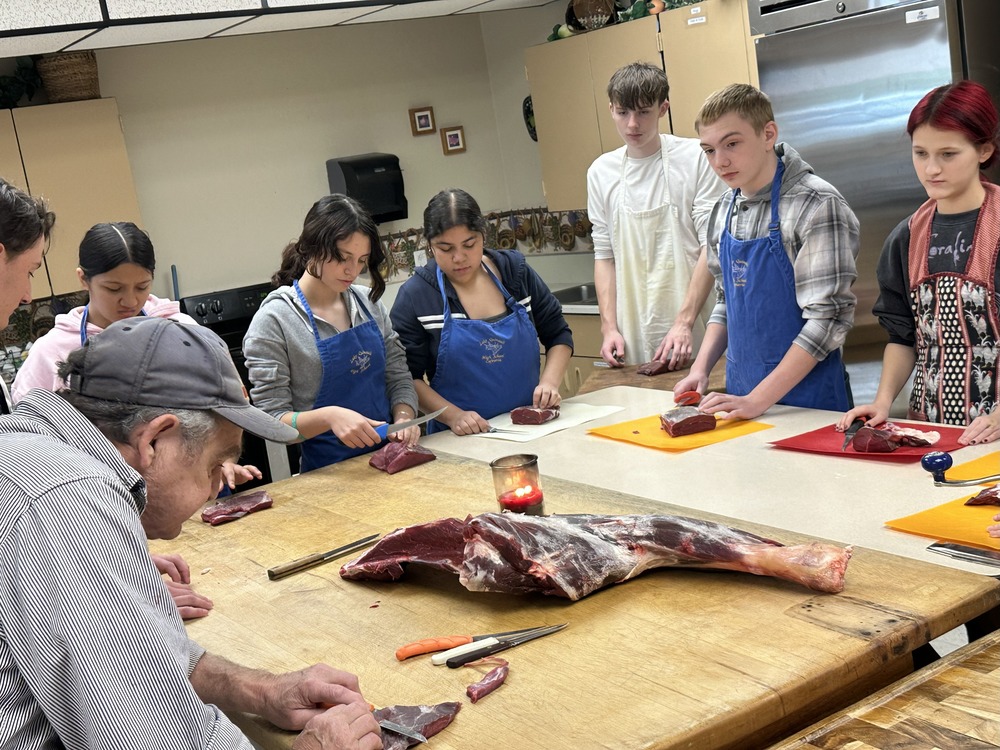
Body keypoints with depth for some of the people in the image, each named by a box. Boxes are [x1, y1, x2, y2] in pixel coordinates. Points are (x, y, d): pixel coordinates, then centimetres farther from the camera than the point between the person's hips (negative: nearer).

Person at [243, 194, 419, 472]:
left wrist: (404, 417, -7)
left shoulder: (369, 303, 9)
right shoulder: (273, 320, -7)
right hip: (327, 471, -4)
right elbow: (272, 418, -9)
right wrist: (328, 417, -25)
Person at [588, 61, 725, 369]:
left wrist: (685, 321, -15)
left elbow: (713, 246, -7)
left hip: (695, 331, -3)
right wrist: (609, 326, 1)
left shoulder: (695, 158, -5)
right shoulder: (600, 172, 7)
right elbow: (604, 255, 11)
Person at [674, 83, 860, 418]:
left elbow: (828, 318, -19)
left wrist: (758, 399, -22)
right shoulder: (724, 212, 6)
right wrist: (701, 368, 2)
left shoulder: (815, 205, -15)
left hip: (806, 397, -6)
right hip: (740, 395, 6)